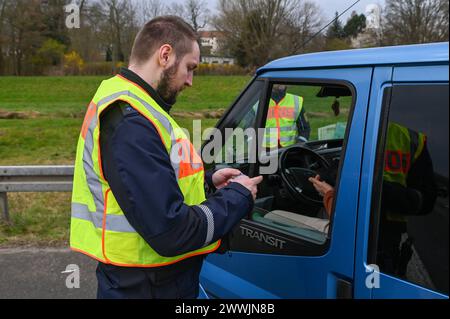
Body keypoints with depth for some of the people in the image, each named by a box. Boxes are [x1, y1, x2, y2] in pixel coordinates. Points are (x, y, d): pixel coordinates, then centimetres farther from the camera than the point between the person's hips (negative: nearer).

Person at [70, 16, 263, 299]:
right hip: (147, 287, -9)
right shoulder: (131, 123, -26)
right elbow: (171, 233, -28)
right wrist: (238, 196, -14)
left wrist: (207, 181, 6)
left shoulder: (122, 103, 7)